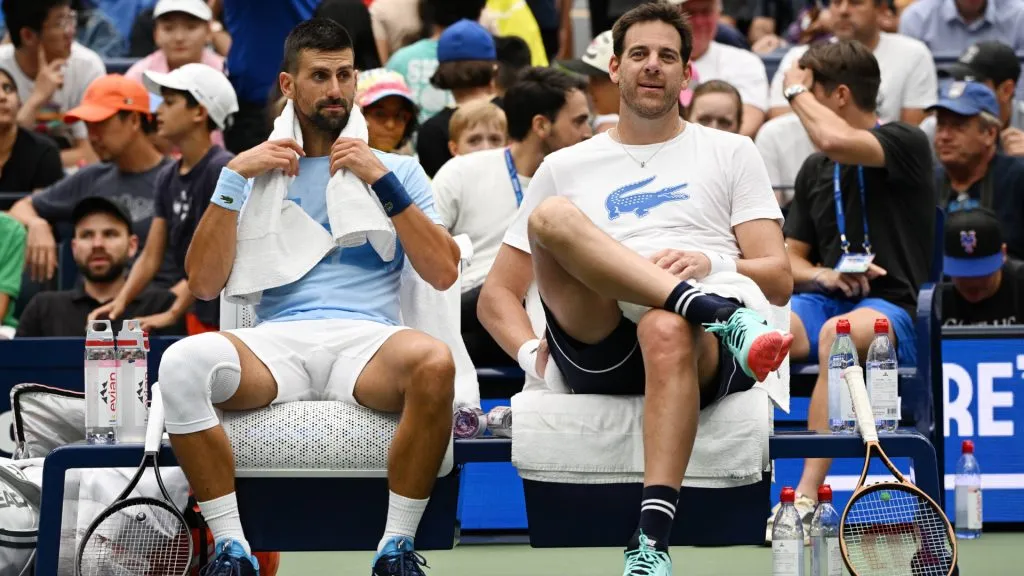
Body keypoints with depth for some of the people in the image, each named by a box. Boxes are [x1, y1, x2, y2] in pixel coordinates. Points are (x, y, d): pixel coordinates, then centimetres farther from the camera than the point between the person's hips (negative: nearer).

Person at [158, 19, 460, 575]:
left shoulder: (395, 170, 20)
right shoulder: (257, 171, 21)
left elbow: (443, 272, 5)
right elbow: (204, 283, 8)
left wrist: (382, 181, -1)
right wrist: (233, 177, 2)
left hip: (366, 341, -1)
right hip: (276, 341, 1)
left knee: (433, 363, -37)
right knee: (182, 362, -33)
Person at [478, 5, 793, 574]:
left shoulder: (731, 153, 22)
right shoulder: (565, 168, 26)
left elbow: (779, 280, 13)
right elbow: (498, 293, 23)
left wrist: (711, 262, -8)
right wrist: (531, 352, 1)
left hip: (702, 354, -1)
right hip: (597, 351, 1)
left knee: (666, 331, -41)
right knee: (552, 216, -26)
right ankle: (718, 313, -38)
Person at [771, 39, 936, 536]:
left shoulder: (907, 143, -1)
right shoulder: (815, 169, 20)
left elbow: (834, 139, -23)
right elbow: (792, 258, 25)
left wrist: (796, 90, -3)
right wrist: (823, 275, 1)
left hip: (892, 310, -5)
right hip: (824, 303, 5)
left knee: (837, 333, -41)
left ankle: (808, 495, -44)